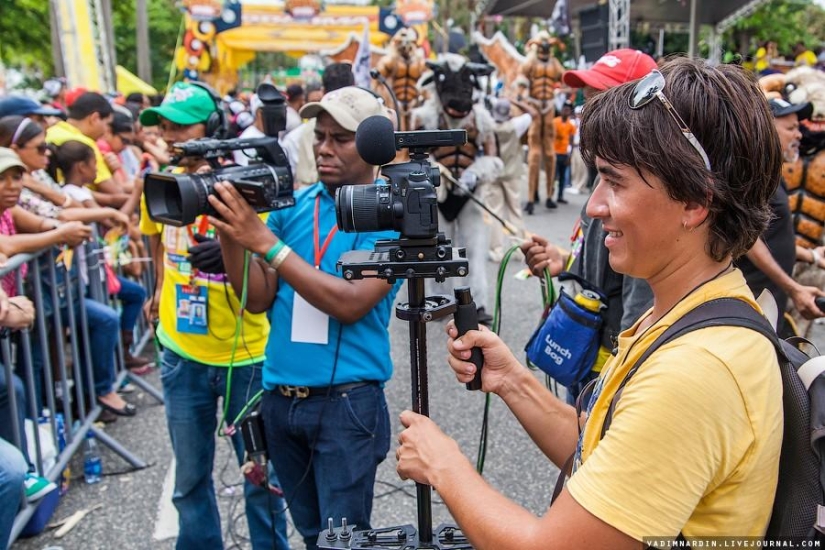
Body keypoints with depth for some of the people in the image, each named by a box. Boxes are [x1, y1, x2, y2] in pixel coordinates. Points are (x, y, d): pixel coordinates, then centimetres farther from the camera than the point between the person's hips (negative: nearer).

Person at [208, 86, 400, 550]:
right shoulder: (292, 205, 6)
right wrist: (230, 232, -14)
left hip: (347, 402, -5)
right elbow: (259, 299, 1)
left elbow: (350, 303, -21)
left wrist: (265, 241, -24)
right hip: (279, 397, 6)